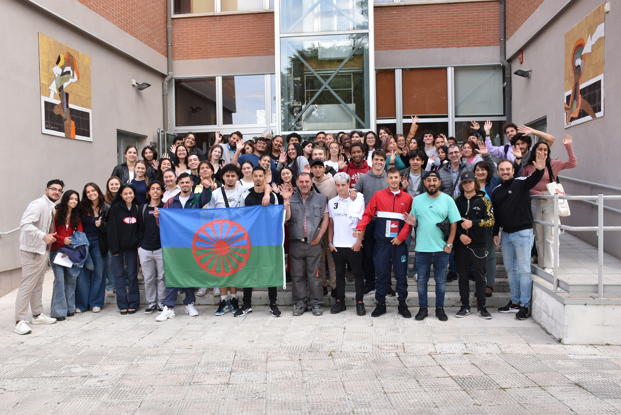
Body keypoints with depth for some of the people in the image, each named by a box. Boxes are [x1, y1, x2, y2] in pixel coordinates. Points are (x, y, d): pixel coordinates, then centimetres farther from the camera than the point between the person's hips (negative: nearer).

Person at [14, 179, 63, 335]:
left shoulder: (51, 207, 12)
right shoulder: (38, 204, -16)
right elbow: (25, 224, -28)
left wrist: (50, 236, 7)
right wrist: (43, 236, -32)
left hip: (43, 251, 9)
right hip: (32, 251, -9)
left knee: (38, 285, 18)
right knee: (27, 286, -5)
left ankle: (37, 315, 28)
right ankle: (20, 321, 2)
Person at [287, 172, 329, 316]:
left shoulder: (320, 199, 6)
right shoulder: (291, 199, 7)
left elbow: (325, 219, 4)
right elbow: (286, 218, -4)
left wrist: (319, 237, -3)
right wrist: (286, 200, -11)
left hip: (313, 243, -1)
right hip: (296, 243, 1)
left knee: (314, 274, 3)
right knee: (297, 275, 7)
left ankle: (316, 303, 14)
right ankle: (299, 303, 18)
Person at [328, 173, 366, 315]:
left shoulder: (358, 200, -4)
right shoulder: (332, 202, 6)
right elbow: (330, 224, 11)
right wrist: (330, 242, 6)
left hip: (353, 245, -3)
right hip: (337, 245, 3)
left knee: (358, 274, 5)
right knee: (339, 274, 12)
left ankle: (360, 302, 15)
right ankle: (339, 301, 21)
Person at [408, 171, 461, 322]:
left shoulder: (447, 200, 0)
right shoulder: (417, 200, 3)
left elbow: (454, 223, -1)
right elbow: (414, 222, 9)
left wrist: (449, 244, -7)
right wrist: (412, 223, -15)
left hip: (442, 249, -1)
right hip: (422, 248, 1)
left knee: (441, 281, 10)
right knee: (421, 281, 8)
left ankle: (440, 309, 24)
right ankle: (423, 308, 21)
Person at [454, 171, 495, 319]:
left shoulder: (483, 200, 3)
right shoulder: (457, 201, 9)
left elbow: (491, 220, -5)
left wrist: (473, 223, -17)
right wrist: (460, 235, -8)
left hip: (478, 245, -2)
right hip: (461, 245, 2)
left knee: (479, 276, 2)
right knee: (463, 277, 7)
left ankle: (481, 307, 13)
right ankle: (465, 306, 16)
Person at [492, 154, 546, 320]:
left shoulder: (521, 183, -5)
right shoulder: (496, 191, 12)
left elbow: (533, 179, -27)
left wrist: (540, 169, -48)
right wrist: (495, 233, 12)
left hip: (522, 233, -6)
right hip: (505, 234, 6)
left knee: (524, 270, -2)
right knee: (510, 269, 13)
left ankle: (524, 305, 5)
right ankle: (515, 302, 24)